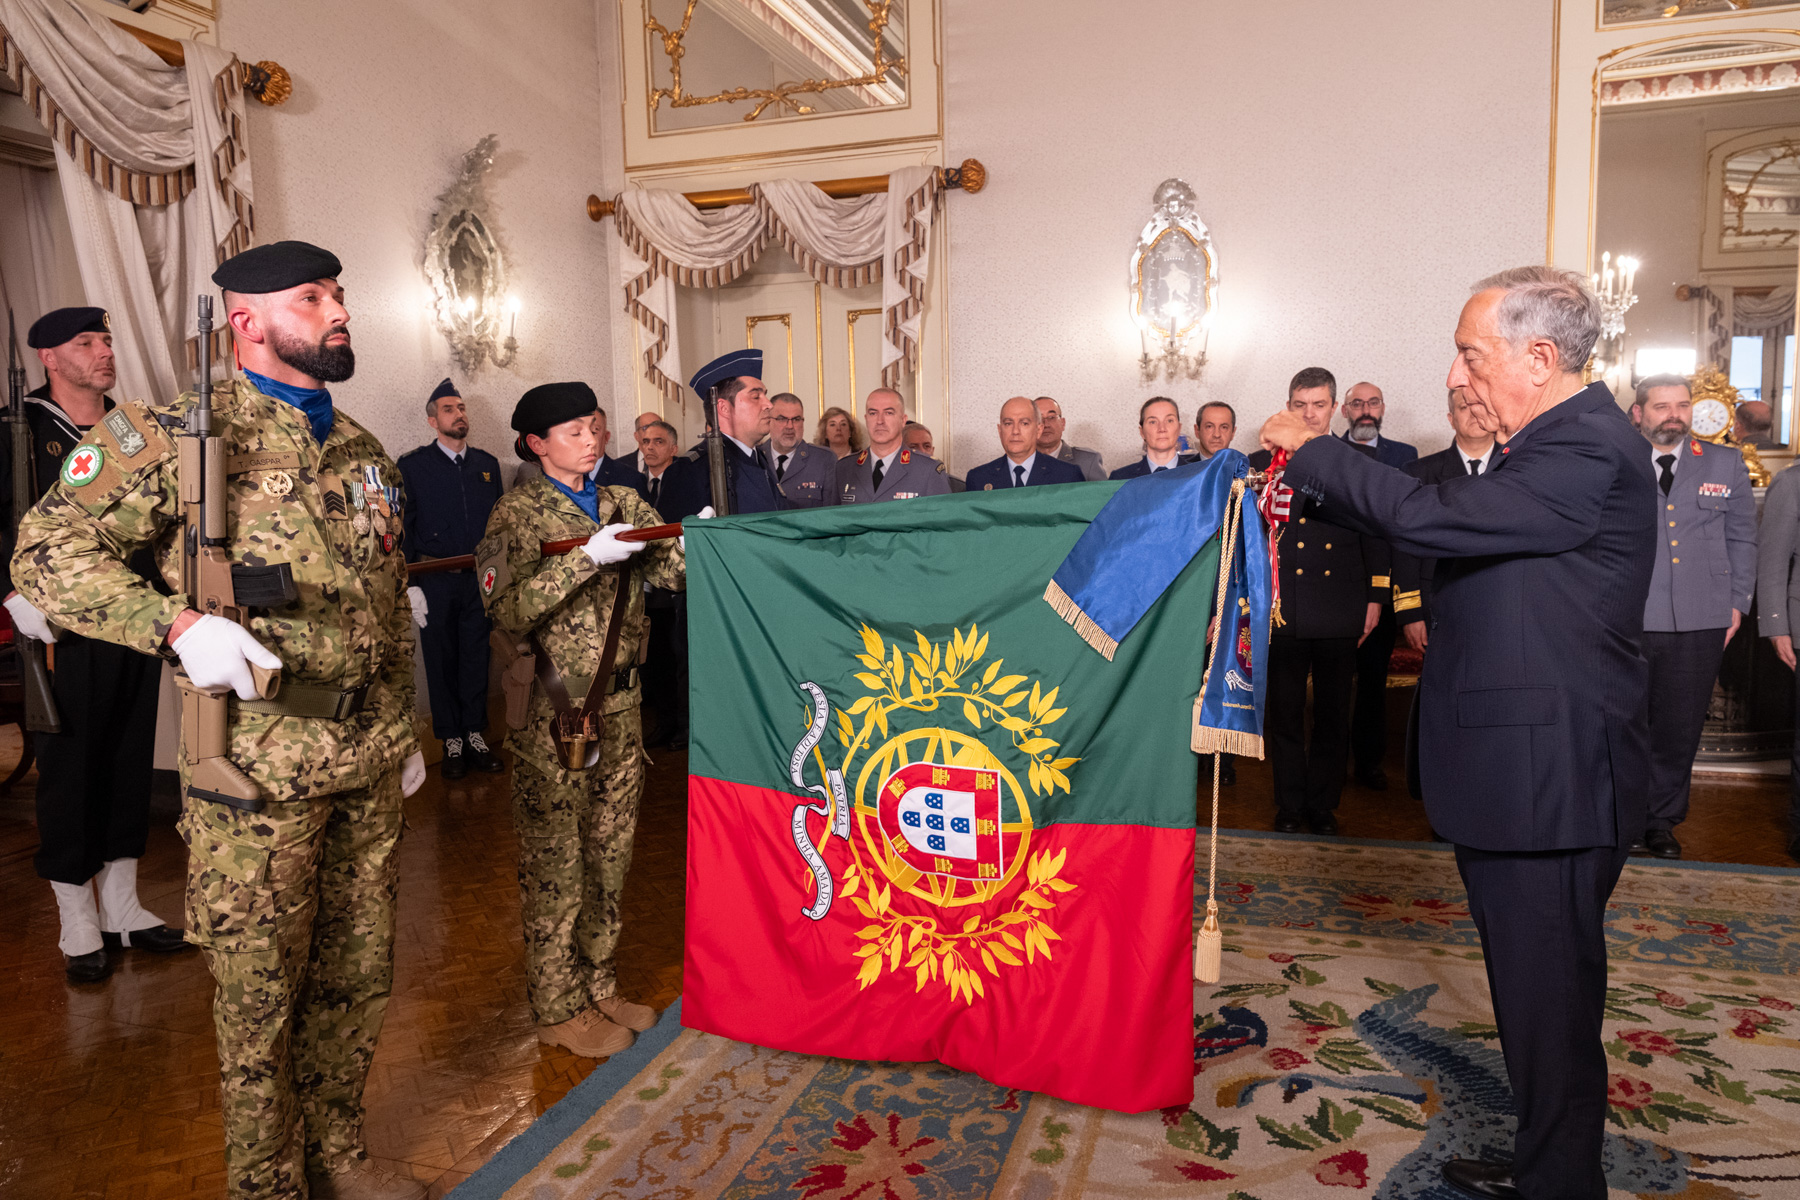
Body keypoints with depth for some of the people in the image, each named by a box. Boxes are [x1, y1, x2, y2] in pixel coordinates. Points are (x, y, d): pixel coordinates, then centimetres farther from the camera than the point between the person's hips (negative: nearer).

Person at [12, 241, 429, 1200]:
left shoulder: (365, 451, 12)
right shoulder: (181, 435, -7)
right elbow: (47, 549, -9)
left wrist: (405, 727, 18)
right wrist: (178, 624, -22)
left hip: (369, 759, 6)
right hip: (257, 765, -6)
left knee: (357, 973, 16)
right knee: (260, 987, 8)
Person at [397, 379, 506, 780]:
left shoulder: (487, 464, 11)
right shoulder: (413, 465, 2)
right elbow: (404, 528, 0)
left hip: (479, 579, 3)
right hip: (435, 580, -2)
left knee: (476, 657, 6)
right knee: (441, 660, 4)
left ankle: (476, 736, 16)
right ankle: (451, 741, 13)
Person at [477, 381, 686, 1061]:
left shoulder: (624, 505, 12)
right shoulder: (517, 514, -4)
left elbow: (672, 571, 1)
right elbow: (507, 611, -18)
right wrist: (590, 557, -23)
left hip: (620, 701, 6)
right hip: (552, 709, -5)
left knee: (611, 854, 14)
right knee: (555, 863, 3)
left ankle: (598, 985, 29)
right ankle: (558, 1008, 18)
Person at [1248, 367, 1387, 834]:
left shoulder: (1361, 460, 8)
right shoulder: (1263, 463, 7)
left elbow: (1376, 532, 8)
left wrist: (1375, 598, 3)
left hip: (1340, 611, 1)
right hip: (1282, 610, 0)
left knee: (1333, 714, 9)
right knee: (1284, 713, 7)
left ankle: (1323, 803, 22)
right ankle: (1290, 804, 20)